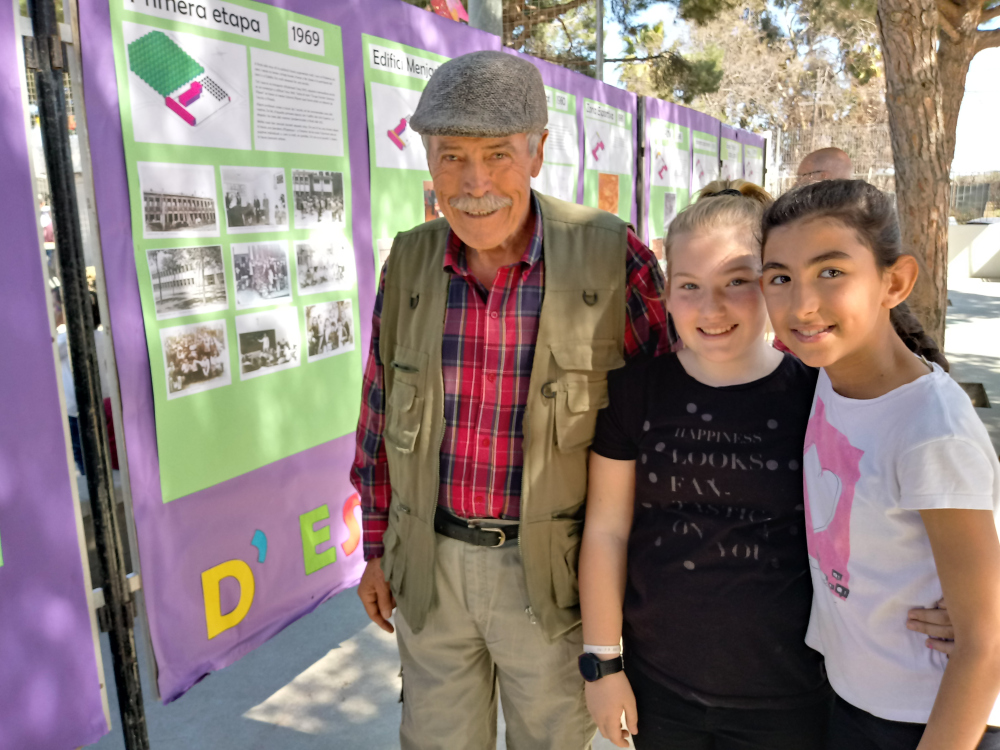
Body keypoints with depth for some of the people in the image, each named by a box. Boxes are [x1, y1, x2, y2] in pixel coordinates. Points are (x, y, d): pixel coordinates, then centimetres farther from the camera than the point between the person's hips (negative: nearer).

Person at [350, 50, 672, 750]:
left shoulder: (610, 256, -13)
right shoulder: (408, 263, -2)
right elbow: (381, 414, 6)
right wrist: (378, 550, 10)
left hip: (552, 569, -2)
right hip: (429, 567, 3)